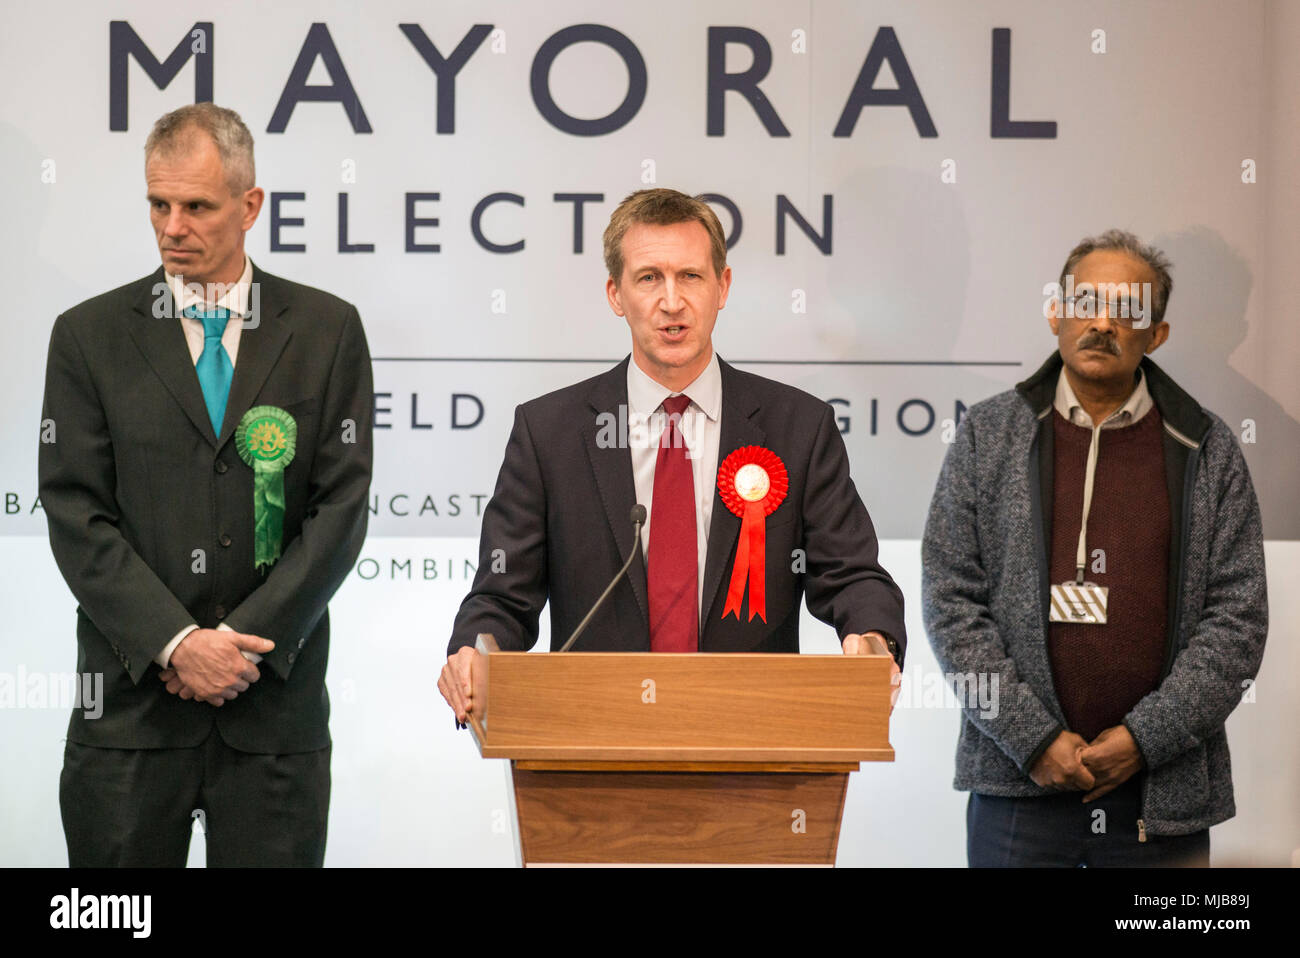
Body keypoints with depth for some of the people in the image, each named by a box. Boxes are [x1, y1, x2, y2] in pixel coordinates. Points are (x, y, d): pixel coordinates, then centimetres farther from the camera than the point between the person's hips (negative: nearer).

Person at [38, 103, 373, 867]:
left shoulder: (327, 331, 6)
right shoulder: (90, 335, 5)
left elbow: (340, 508, 0)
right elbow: (77, 513, -1)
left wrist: (242, 641, -9)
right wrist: (175, 643, -12)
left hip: (274, 699, 0)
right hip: (131, 703, 0)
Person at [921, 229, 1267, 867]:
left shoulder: (1209, 451, 5)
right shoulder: (988, 435, 5)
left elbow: (1238, 617, 1)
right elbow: (949, 600, 0)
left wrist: (1145, 738, -8)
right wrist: (1033, 737, -8)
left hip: (1163, 786, 0)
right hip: (1019, 783, 0)